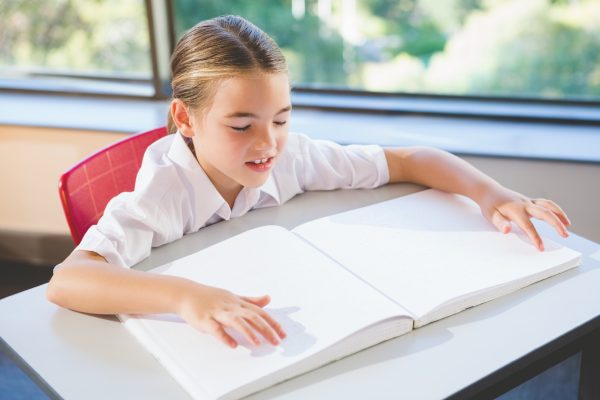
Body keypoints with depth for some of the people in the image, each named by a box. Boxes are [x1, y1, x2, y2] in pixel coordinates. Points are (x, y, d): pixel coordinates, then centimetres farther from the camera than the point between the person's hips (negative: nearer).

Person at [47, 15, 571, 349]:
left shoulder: (291, 156, -13)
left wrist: (489, 193, -20)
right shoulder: (166, 192, -26)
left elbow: (408, 161, -4)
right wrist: (186, 296, -56)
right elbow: (65, 281, -41)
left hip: (281, 331, 2)